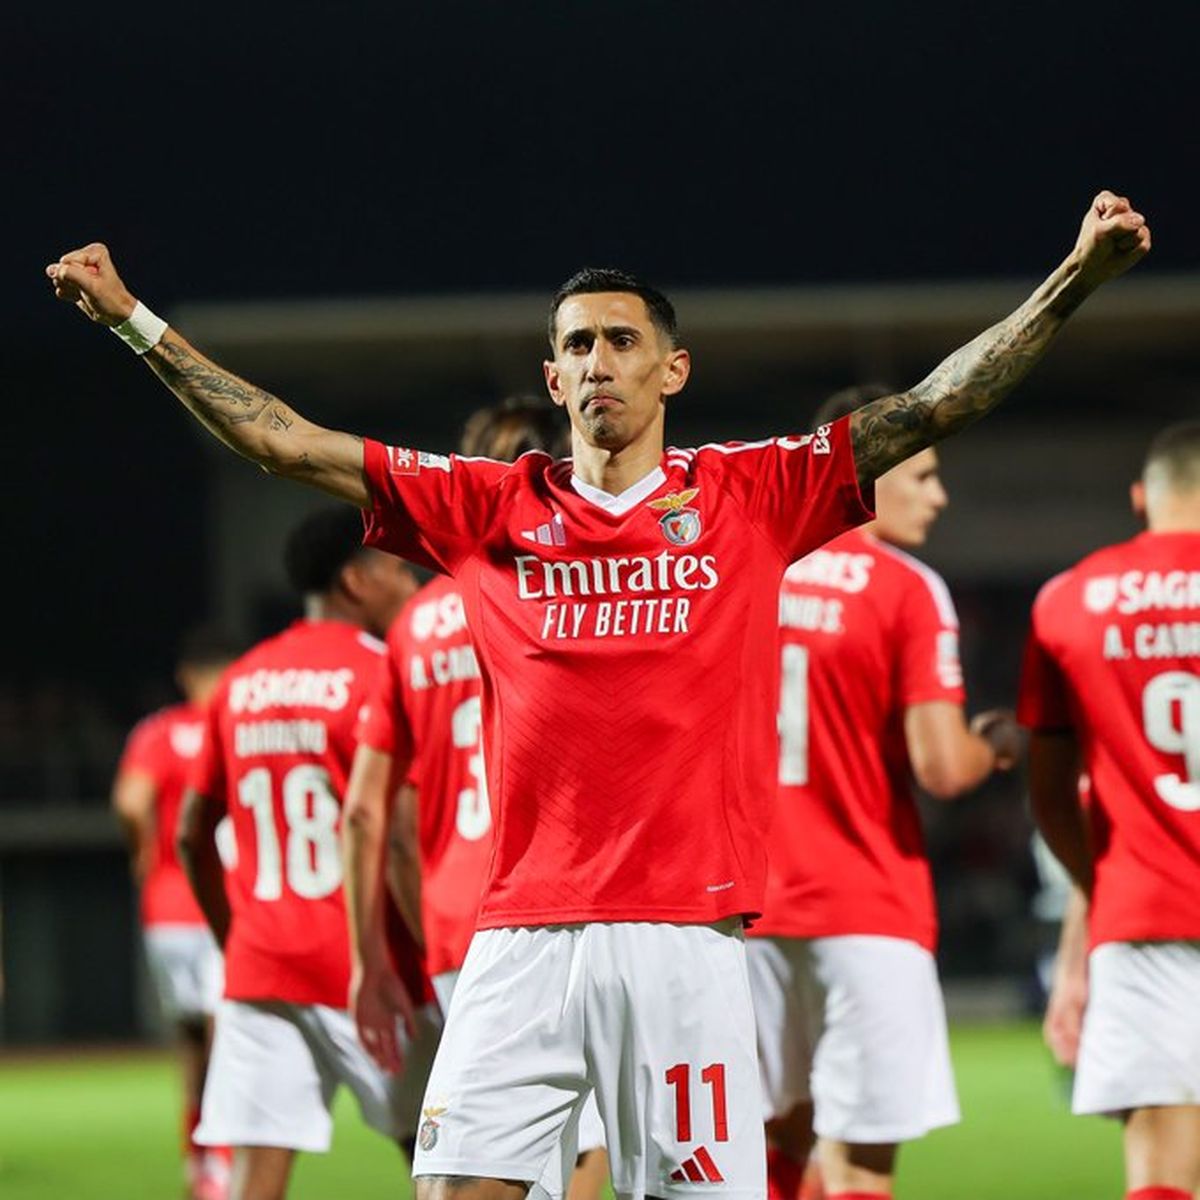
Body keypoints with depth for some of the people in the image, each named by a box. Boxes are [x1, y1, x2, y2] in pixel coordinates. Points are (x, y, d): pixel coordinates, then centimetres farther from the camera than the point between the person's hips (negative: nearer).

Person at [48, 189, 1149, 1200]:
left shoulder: (751, 494, 8)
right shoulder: (490, 509, 11)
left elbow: (936, 407, 5)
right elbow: (286, 444, 12)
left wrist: (1078, 277, -4)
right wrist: (132, 319, 8)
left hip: (687, 936, -1)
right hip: (524, 937, 1)